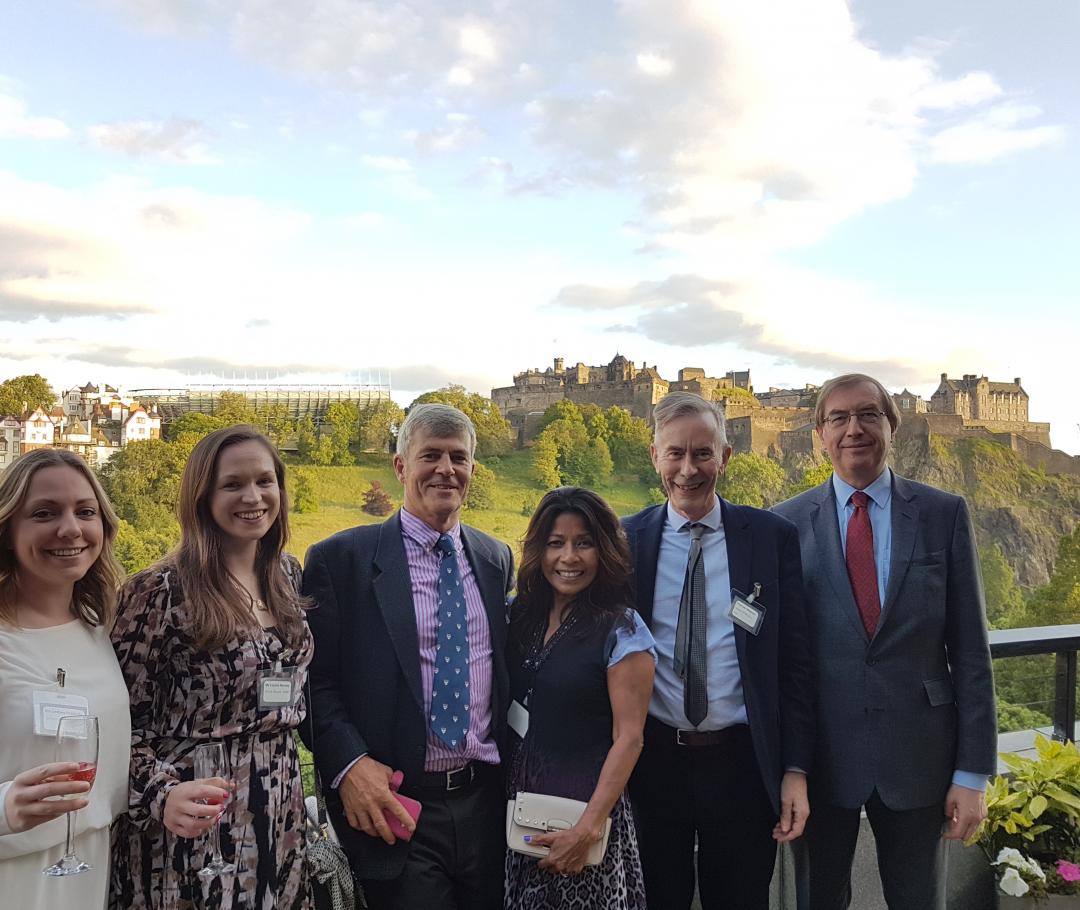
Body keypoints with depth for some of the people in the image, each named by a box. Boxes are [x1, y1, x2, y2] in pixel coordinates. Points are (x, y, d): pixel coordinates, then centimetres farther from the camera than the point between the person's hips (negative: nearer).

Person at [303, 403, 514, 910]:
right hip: (391, 807, -4)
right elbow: (316, 679, -7)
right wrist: (348, 764, -18)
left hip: (486, 804, 5)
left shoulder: (497, 559, 8)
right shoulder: (341, 558, -6)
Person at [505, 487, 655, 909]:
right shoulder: (521, 617, 4)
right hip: (516, 807, 5)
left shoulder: (622, 630, -11)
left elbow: (628, 737, -13)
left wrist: (589, 828, -18)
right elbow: (508, 710, 11)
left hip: (584, 809, -5)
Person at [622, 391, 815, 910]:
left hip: (742, 764, 0)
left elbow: (794, 661, -1)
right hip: (652, 761, 1)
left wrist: (796, 771, -4)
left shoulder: (773, 538, -2)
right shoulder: (625, 540, -2)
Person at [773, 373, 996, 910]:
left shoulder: (944, 514, -1)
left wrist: (973, 772, -3)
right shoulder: (788, 522, -3)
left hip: (917, 754, 1)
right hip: (820, 755, 0)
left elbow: (970, 649, -1)